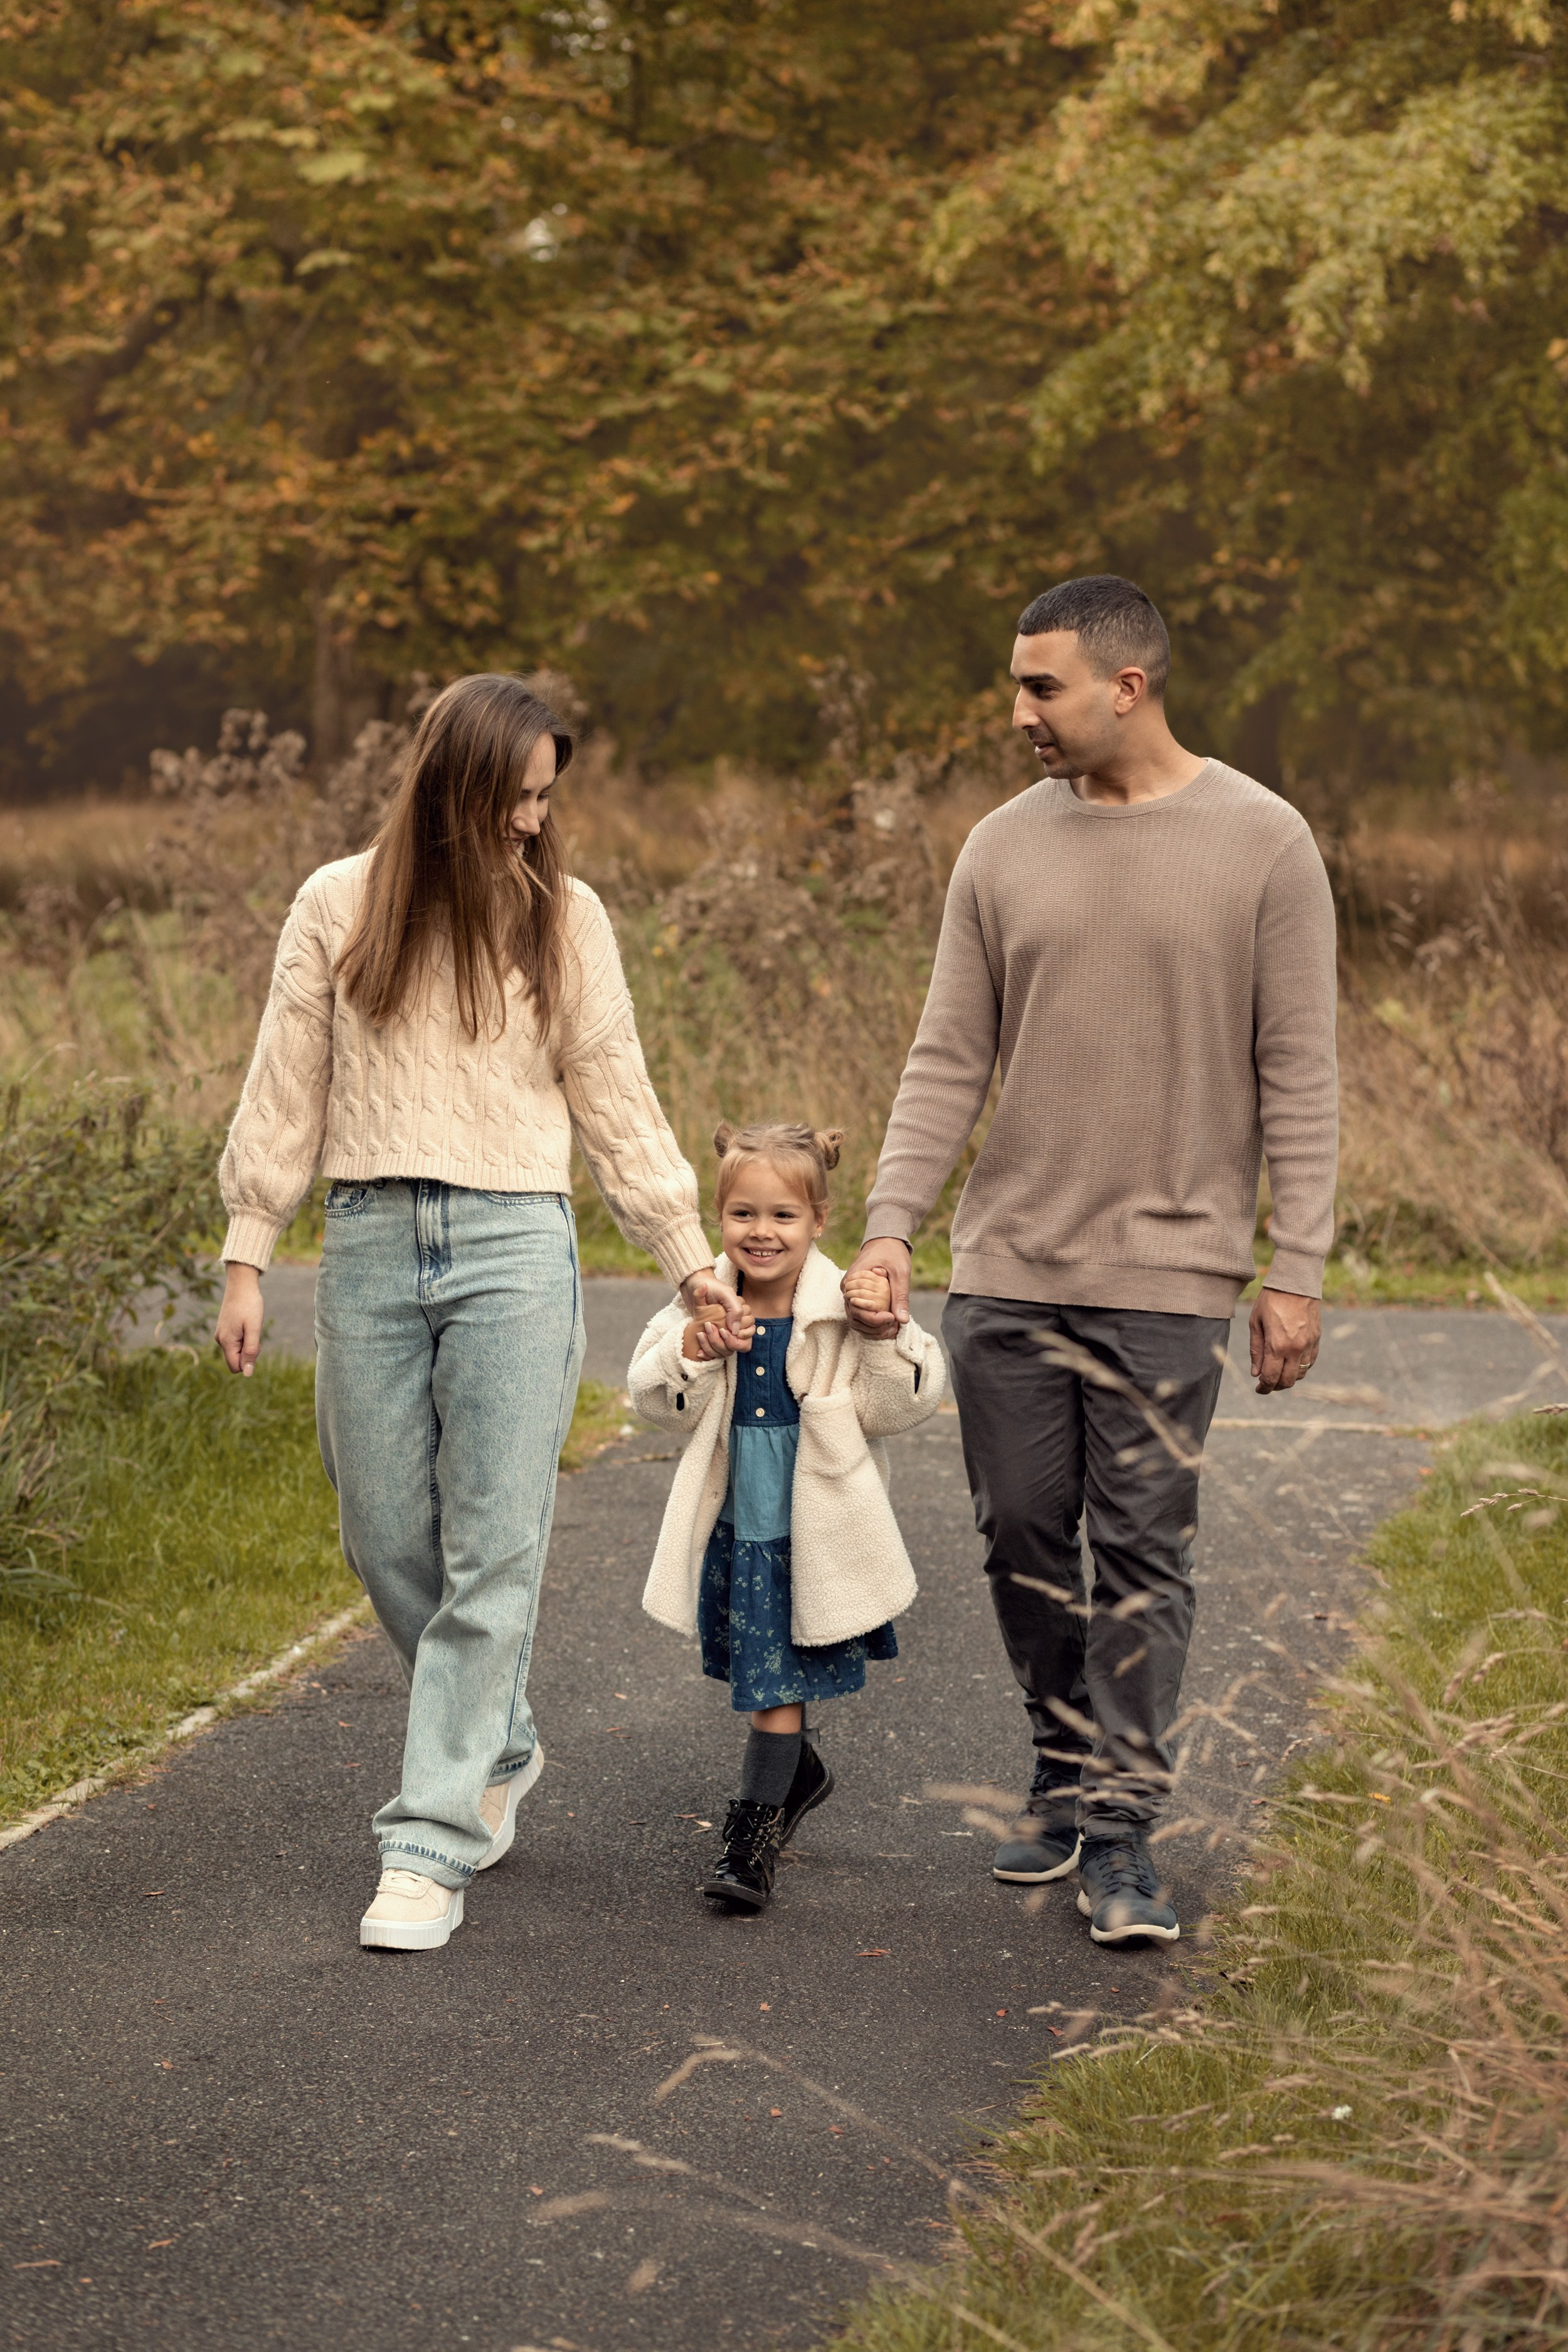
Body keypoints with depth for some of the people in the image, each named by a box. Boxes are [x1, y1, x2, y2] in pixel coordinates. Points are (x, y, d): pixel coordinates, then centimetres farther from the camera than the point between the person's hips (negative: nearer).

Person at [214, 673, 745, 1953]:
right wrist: (247, 1257, 5)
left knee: (492, 1552, -7)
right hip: (370, 1244, 1)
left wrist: (690, 1256, 9)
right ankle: (498, 1751, 31)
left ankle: (433, 1844, -4)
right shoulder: (340, 907, 4)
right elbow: (287, 1093, 9)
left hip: (515, 1246, -1)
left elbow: (616, 1100, 10)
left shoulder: (565, 917, 5)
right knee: (390, 1543, 6)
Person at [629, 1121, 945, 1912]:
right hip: (734, 1523, 4)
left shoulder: (844, 1308, -10)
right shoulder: (705, 1305, -1)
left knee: (778, 1684, -2)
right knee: (756, 1676, 20)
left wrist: (887, 1334, -26)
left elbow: (901, 1402, -11)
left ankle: (752, 1838, 3)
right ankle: (799, 1768, 47)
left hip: (812, 1532, -4)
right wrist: (692, 1352, -21)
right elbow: (654, 1399, -4)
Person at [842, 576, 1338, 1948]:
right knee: (1024, 1541, 8)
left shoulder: (1263, 846, -3)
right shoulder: (1006, 849, 6)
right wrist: (891, 1226, -4)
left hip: (1165, 1273, -3)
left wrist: (1296, 1272, -6)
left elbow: (1298, 1078, -2)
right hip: (1008, 1268, 4)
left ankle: (1120, 1833, 4)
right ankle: (1068, 1778, 25)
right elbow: (948, 1063, 7)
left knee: (1141, 1557, -2)